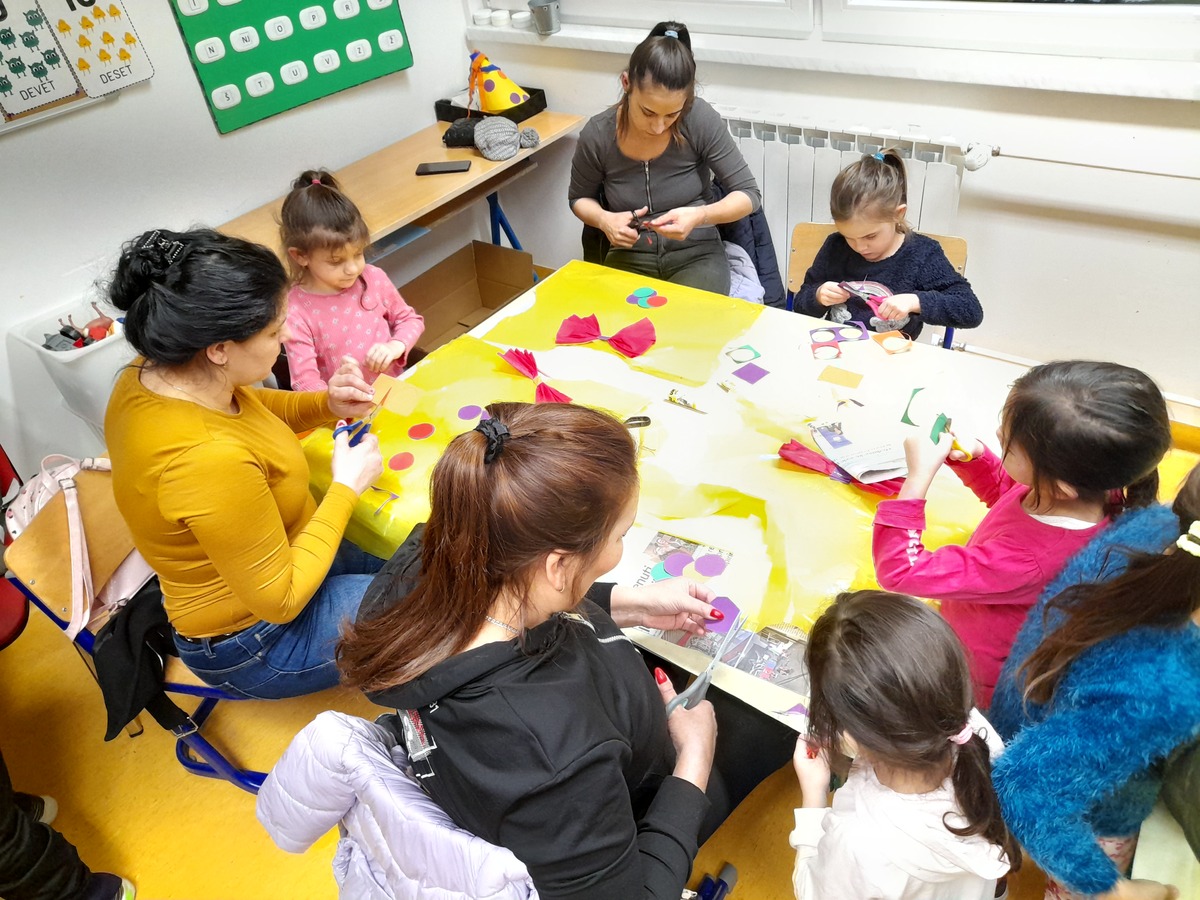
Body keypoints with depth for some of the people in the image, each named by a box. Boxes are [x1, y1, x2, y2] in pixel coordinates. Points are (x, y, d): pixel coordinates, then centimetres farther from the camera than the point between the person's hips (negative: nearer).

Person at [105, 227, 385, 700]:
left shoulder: (155, 373, -12)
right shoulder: (207, 459, -40)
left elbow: (254, 409, 10)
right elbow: (280, 600, -28)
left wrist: (325, 404, -10)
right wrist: (346, 488, -21)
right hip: (255, 638, -8)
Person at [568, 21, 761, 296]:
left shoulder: (701, 120, -15)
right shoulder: (597, 135, -11)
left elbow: (749, 194, -8)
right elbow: (579, 198, 8)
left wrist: (700, 216, -27)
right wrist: (604, 219, -15)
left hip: (696, 254, 0)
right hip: (629, 257, 1)